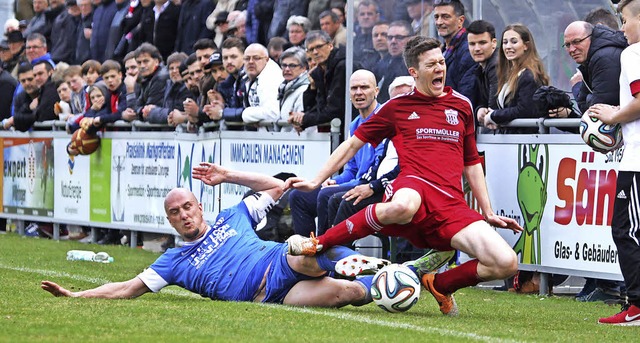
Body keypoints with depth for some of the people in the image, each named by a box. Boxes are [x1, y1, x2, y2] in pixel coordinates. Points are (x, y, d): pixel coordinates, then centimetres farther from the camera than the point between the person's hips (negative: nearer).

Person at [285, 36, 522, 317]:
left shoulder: (461, 105, 22)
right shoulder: (398, 106, 14)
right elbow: (353, 144, 19)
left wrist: (488, 213, 21)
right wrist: (316, 181, 12)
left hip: (453, 204, 3)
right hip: (414, 187, -3)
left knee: (506, 264, -19)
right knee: (402, 207, -46)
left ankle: (439, 284, 9)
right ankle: (318, 243, -26)